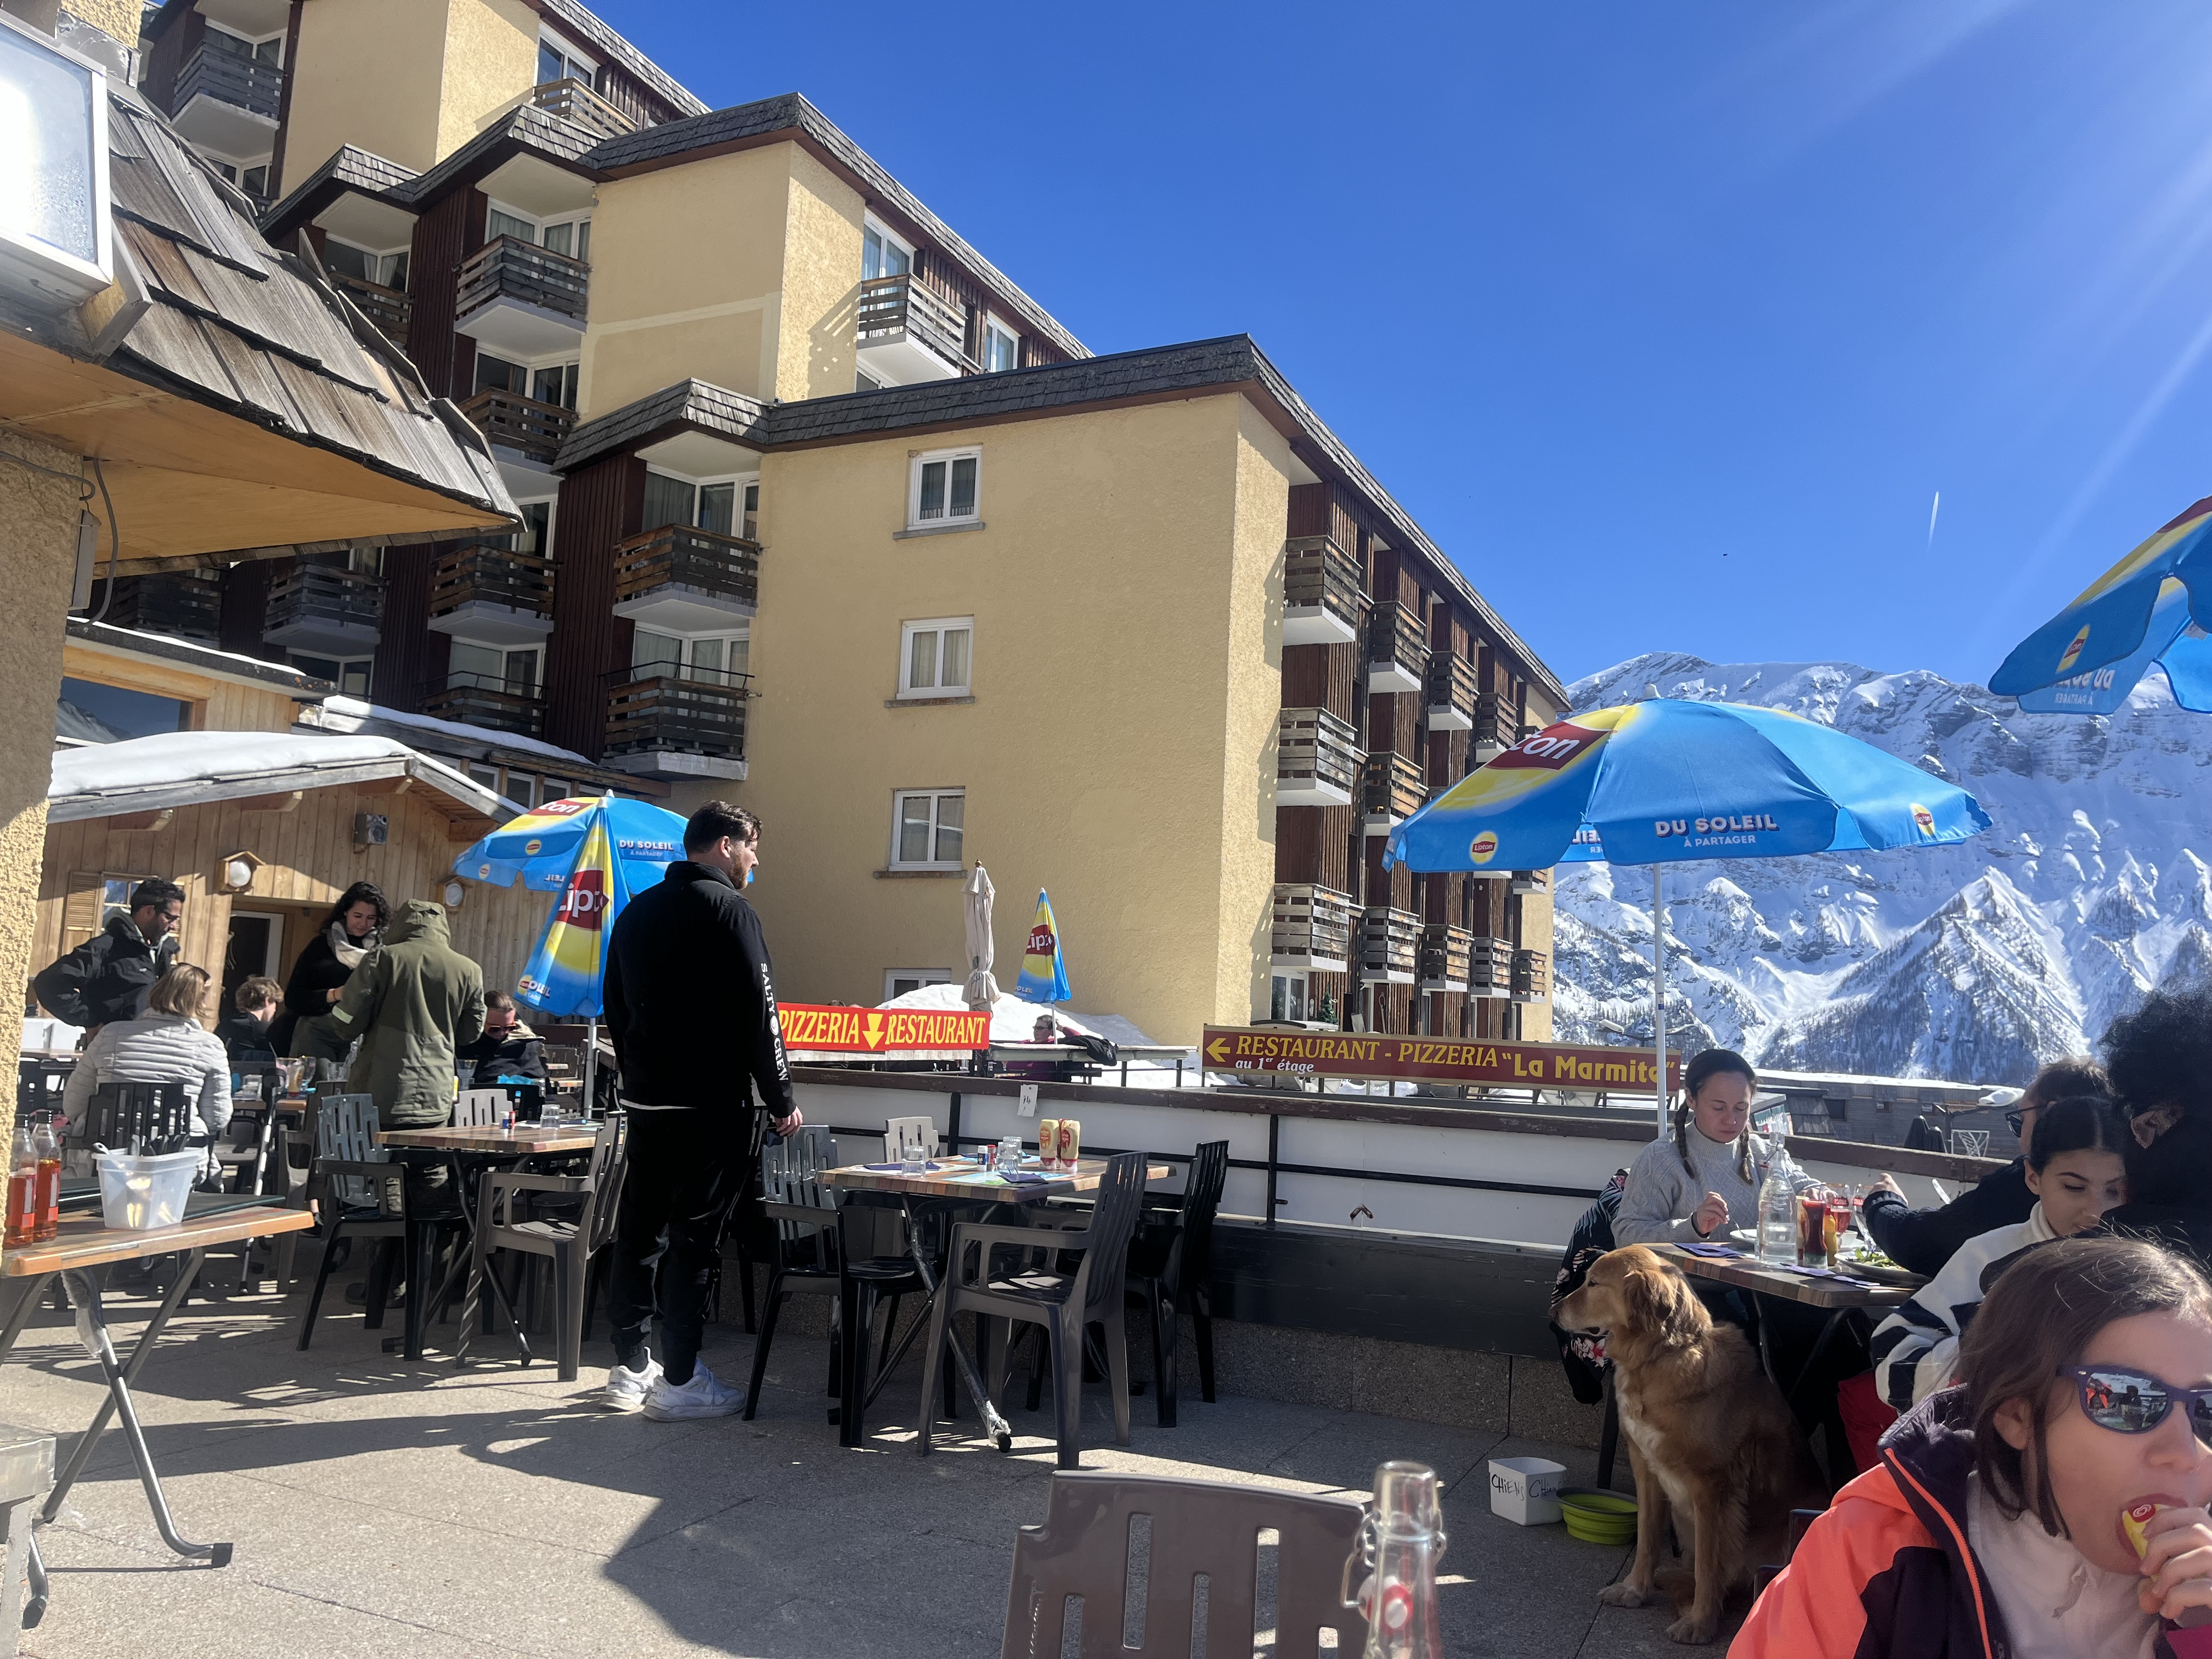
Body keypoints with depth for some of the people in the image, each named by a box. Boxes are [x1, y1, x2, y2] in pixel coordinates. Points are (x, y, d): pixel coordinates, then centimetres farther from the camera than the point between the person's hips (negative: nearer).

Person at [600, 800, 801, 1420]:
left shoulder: (636, 911, 13)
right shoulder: (728, 910, -12)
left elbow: (616, 1008, 18)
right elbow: (758, 1014, -14)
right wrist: (781, 1100, -7)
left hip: (644, 1099, 8)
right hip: (710, 1105, -8)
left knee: (639, 1230, 12)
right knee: (695, 1236, -2)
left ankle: (630, 1369, 20)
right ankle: (679, 1380, 4)